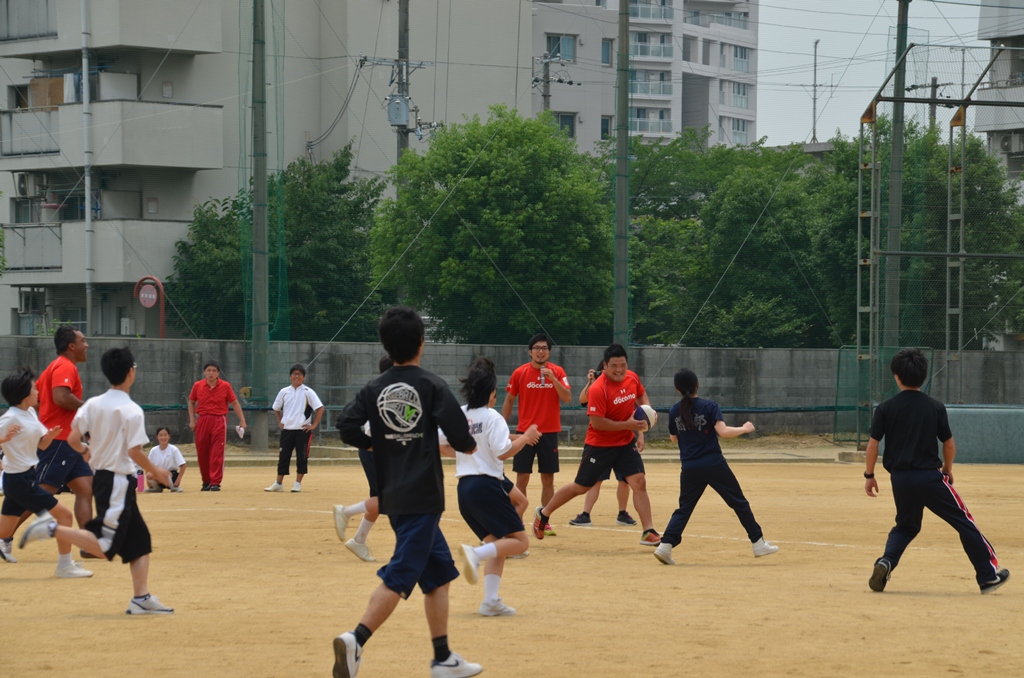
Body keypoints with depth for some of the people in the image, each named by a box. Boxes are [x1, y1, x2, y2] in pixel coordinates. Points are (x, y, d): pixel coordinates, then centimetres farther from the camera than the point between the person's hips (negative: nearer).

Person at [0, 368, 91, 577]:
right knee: (64, 514, -5)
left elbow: (41, 444, 14)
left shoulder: (31, 413, 9)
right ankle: (65, 566, 1)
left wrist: (49, 436, -7)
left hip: (24, 478, 9)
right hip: (20, 479, -9)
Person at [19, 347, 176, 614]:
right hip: (119, 480, -8)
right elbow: (135, 452, -18)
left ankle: (141, 598, 8)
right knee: (104, 547, -7)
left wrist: (86, 449, 23)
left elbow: (73, 439, 1)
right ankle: (53, 529, -14)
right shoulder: (132, 411, -14)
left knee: (139, 540, 12)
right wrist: (156, 472, -3)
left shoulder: (93, 404, 5)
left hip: (102, 478, 8)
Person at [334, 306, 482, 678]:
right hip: (422, 495, -6)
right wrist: (469, 444, 11)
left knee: (439, 573, 17)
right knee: (399, 576, -11)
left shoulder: (374, 389, 6)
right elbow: (460, 435, -12)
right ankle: (356, 640, -28)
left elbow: (347, 427, -5)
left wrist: (377, 446, 11)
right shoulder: (431, 385, -8)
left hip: (392, 494, 6)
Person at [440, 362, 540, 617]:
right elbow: (503, 452, -17)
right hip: (487, 485, -8)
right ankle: (476, 554, -27)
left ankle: (491, 600, 3)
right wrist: (525, 438, -3)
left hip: (464, 487, 8)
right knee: (519, 541, -5)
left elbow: (439, 445, 15)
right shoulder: (491, 417, -9)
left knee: (497, 542, 15)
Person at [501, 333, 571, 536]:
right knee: (522, 478, -1)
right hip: (525, 431, -1)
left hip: (549, 432, 1)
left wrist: (553, 379, -22)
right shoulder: (520, 373, 0)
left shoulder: (557, 372, 1)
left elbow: (567, 398, -9)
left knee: (548, 479, 3)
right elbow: (509, 401, 7)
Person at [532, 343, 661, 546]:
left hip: (626, 442, 5)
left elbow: (642, 396, 20)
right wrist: (627, 425, -27)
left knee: (639, 482, -9)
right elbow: (596, 423, -24)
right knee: (580, 487, 7)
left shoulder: (632, 378, -2)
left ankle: (649, 532, -7)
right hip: (599, 445, -5)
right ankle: (543, 513, 28)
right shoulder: (598, 389, -24)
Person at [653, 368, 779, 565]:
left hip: (689, 468, 3)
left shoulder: (674, 412, 3)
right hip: (714, 465, -3)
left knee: (684, 508, 11)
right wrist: (744, 429, -3)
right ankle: (758, 543, 10)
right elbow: (723, 431, -18)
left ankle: (666, 545, -5)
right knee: (739, 503, 7)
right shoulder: (709, 407, -9)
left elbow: (674, 438, 15)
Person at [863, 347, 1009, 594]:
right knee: (964, 522, 7)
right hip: (930, 477, -2)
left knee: (906, 525, 24)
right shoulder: (935, 407, 0)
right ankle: (988, 575, 7)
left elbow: (873, 444, -3)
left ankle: (886, 562, -2)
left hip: (900, 479, 2)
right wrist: (947, 470, 22)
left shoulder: (885, 408, 0)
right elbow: (949, 445, 5)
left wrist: (869, 475, 8)